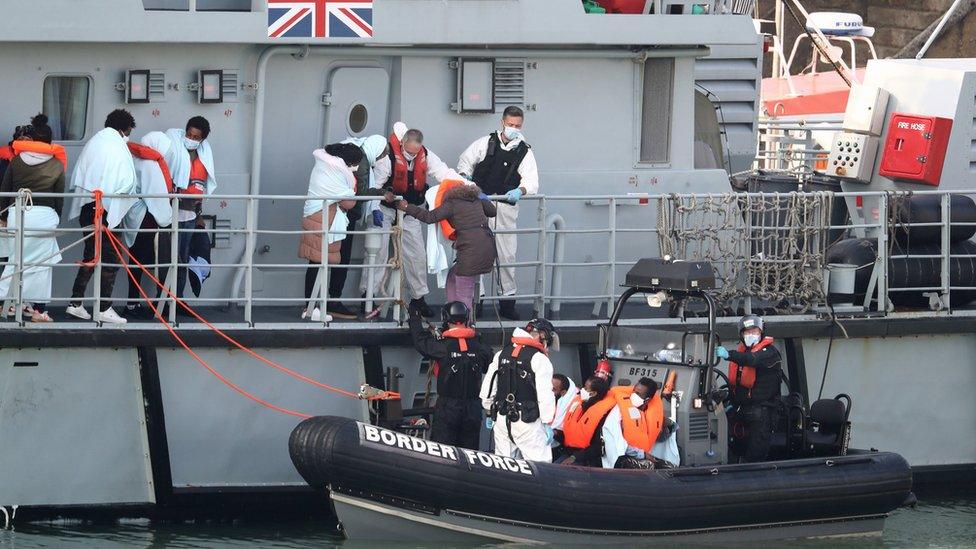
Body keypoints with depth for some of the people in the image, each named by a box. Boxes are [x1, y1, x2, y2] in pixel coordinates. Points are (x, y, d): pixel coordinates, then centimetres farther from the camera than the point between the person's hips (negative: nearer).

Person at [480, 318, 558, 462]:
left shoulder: (501, 354, 12)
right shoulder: (540, 359, -9)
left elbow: (488, 387, 17)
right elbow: (545, 395, -13)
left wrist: (490, 412, 27)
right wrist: (548, 423, -7)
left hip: (501, 418, 6)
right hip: (527, 423, -6)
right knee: (540, 463, -5)